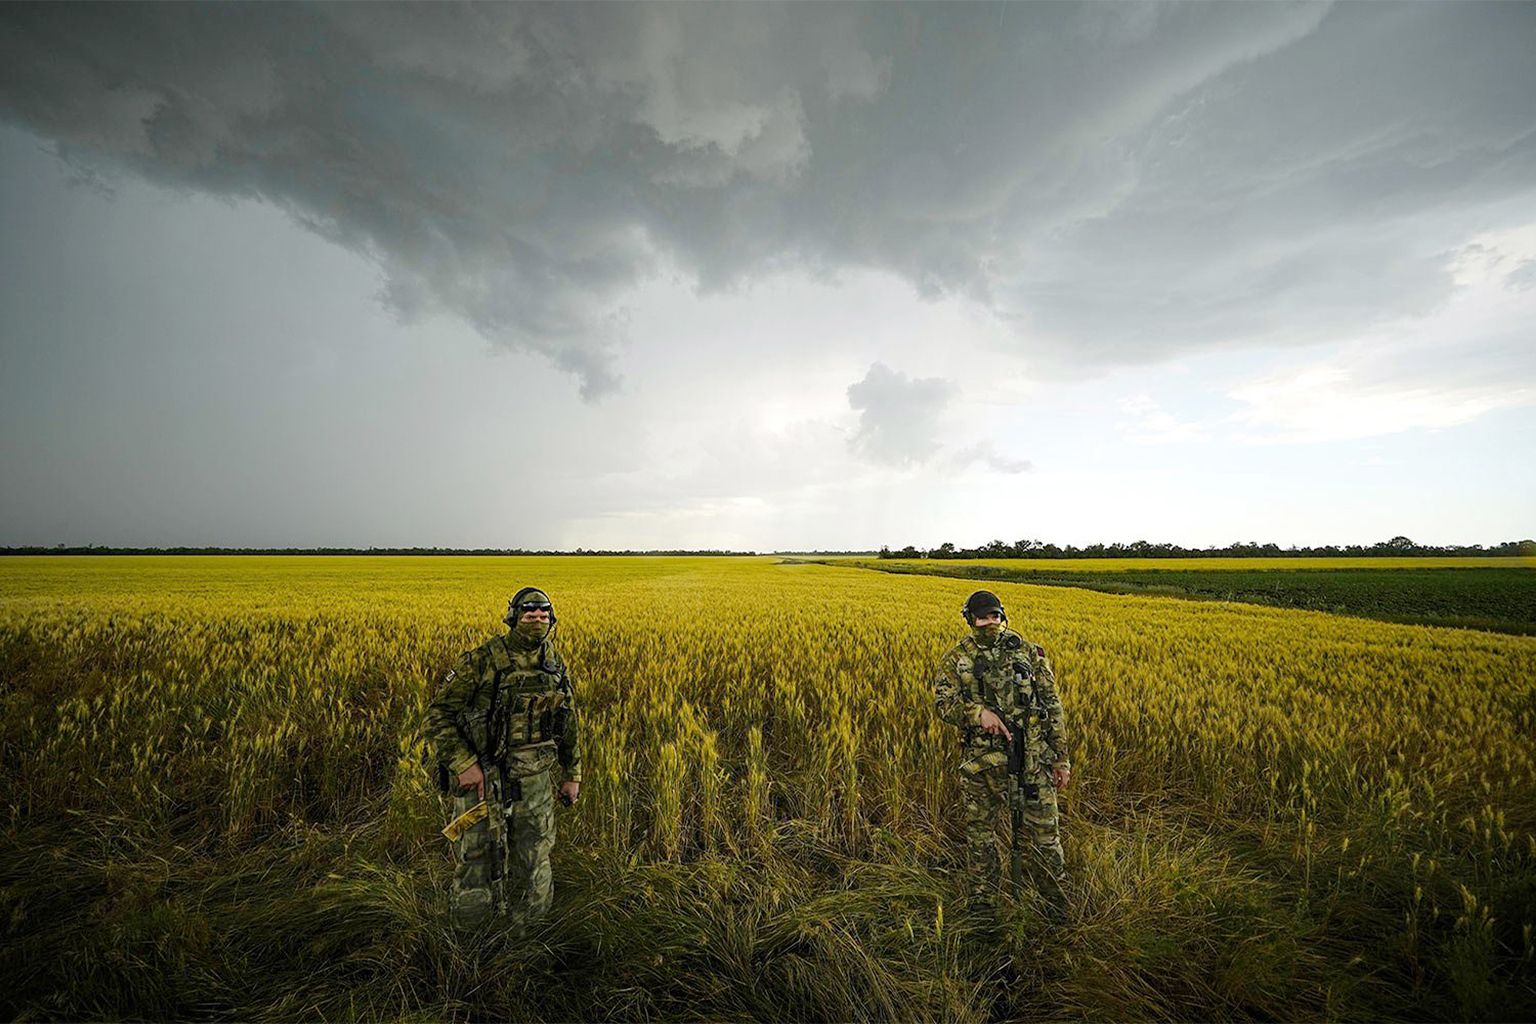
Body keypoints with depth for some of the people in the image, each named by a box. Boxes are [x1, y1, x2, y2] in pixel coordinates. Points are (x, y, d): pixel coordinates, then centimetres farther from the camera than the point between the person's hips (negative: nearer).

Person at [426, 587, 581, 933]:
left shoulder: (555, 665, 1)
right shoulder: (483, 659, -15)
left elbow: (567, 724, 12)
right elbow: (438, 715, -10)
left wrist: (573, 774, 13)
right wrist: (464, 764, -19)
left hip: (532, 782, 4)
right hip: (482, 778, -4)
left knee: (532, 871, 15)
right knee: (477, 867, 9)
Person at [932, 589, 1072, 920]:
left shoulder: (1029, 652, 4)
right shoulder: (957, 659, 1)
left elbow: (1052, 706, 7)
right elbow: (943, 703, -8)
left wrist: (1061, 758, 5)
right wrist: (977, 712, -26)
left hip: (1032, 757, 0)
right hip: (981, 760, 0)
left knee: (1043, 834, 7)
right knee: (979, 834, 13)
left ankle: (1059, 911, 31)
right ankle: (981, 906, 34)